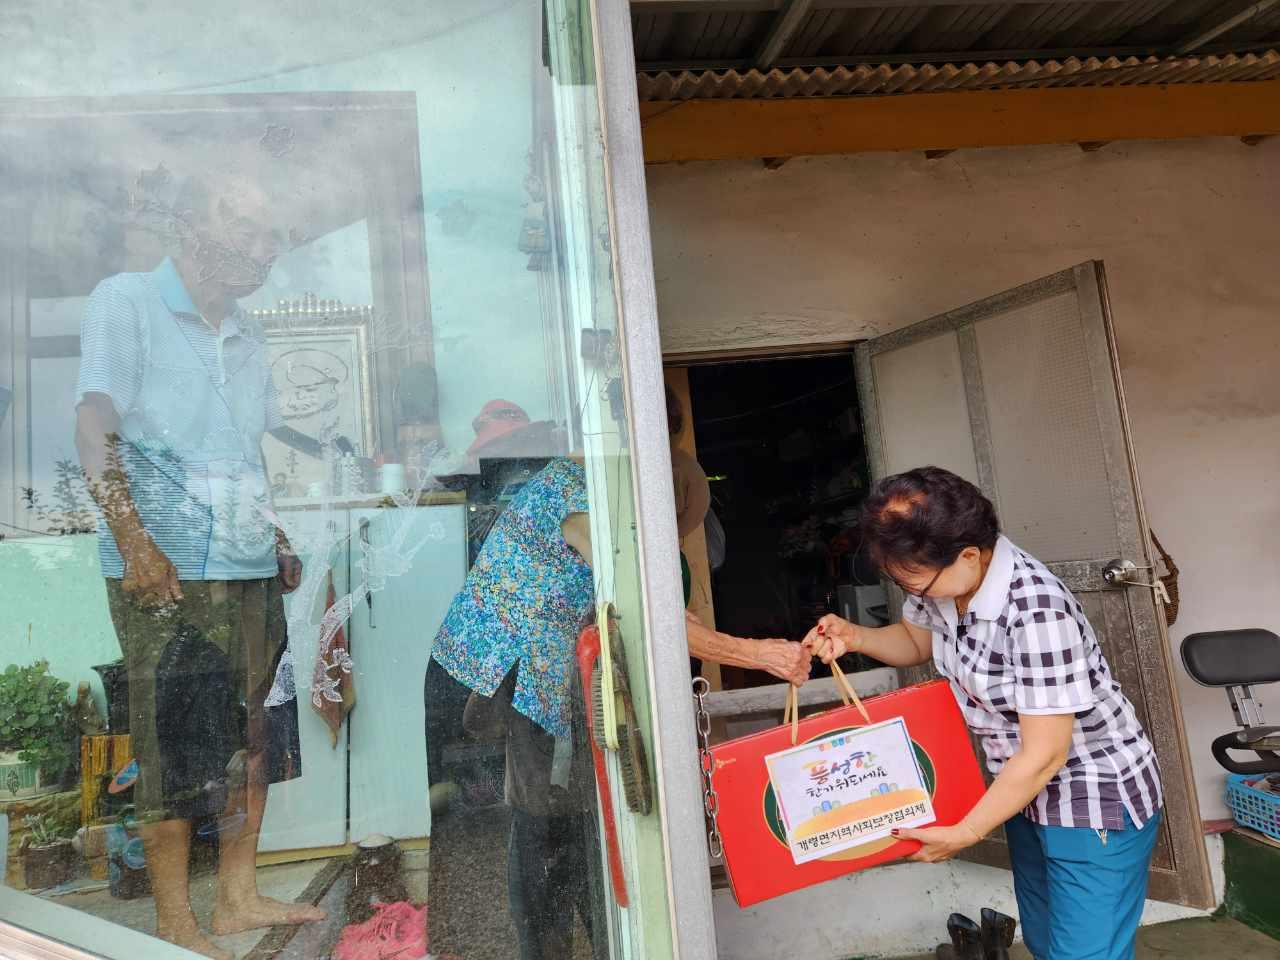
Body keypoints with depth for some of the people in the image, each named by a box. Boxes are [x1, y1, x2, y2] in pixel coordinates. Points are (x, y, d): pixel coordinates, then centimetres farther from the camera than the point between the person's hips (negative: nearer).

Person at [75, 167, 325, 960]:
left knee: (250, 732, 9)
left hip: (249, 567, 7)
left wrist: (278, 541, 16)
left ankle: (239, 897, 22)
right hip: (167, 568, -6)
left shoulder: (246, 338, 18)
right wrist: (133, 542, -18)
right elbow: (96, 429, -10)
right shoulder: (127, 302, -1)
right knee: (174, 738, -2)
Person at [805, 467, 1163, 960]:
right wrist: (855, 637, -10)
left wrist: (963, 834, -16)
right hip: (1028, 790, 8)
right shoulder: (942, 580, -11)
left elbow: (1044, 756, -27)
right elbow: (916, 640, 11)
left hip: (1096, 803, -7)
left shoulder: (1037, 613, -33)